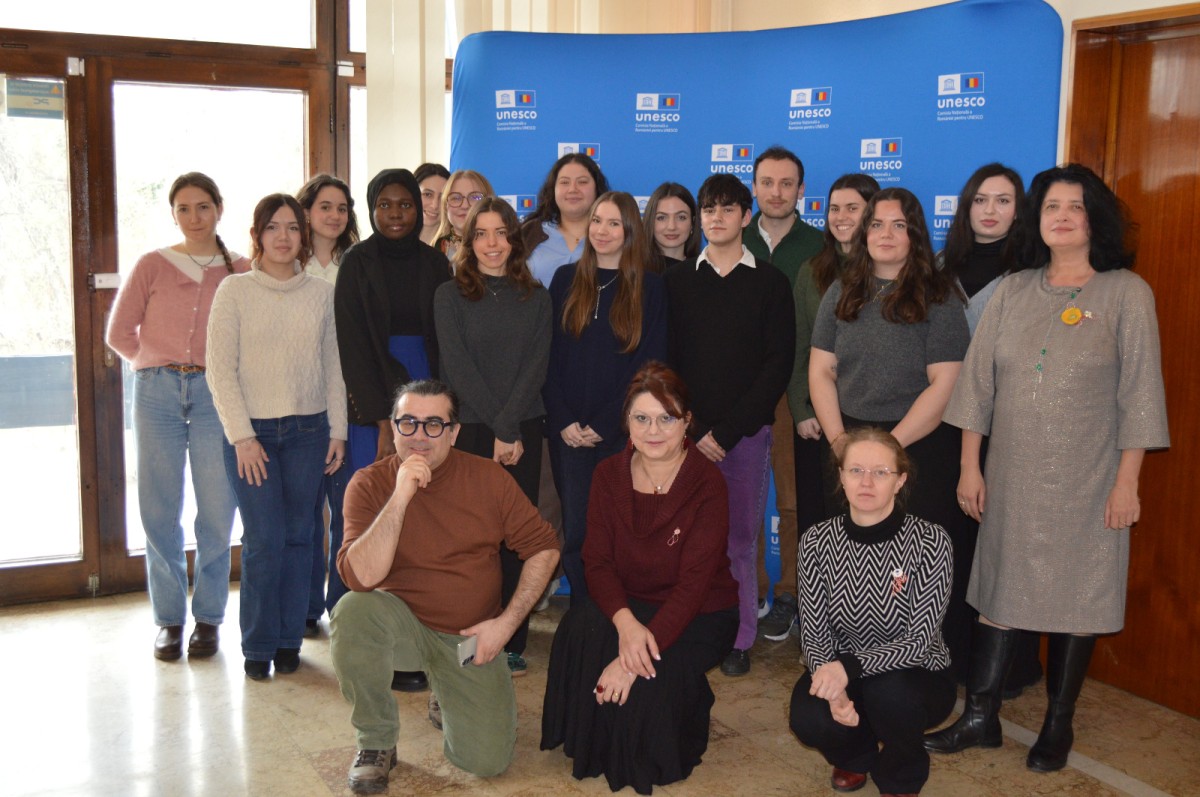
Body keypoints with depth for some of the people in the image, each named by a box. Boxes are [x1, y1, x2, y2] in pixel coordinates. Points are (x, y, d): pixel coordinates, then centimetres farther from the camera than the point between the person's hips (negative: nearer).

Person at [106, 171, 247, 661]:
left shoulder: (242, 271, 5)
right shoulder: (152, 266, 7)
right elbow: (119, 333, 10)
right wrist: (159, 364, 11)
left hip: (216, 393, -1)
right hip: (156, 393, 1)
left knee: (216, 511, -1)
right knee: (158, 510, 3)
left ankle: (208, 616, 13)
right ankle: (169, 618, 14)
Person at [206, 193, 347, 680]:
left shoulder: (322, 294, 7)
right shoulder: (234, 291, 0)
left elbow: (334, 367, 11)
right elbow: (220, 370, -3)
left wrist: (338, 430, 6)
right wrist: (241, 435, -9)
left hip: (308, 430, 2)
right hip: (252, 430, -2)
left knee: (298, 536, 4)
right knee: (263, 540, -6)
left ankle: (289, 640, 16)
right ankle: (257, 646, 9)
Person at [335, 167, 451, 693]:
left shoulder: (434, 263, 11)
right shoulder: (358, 264, 1)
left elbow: (444, 339, 10)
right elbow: (354, 347, -4)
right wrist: (385, 423, -9)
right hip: (375, 412, -3)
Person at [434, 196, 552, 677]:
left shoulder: (535, 298, 10)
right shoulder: (450, 295, 3)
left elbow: (536, 366, 1)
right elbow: (458, 368, -5)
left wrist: (509, 427, -11)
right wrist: (498, 431, -11)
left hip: (523, 431, 2)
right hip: (469, 431, -2)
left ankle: (512, 643, 12)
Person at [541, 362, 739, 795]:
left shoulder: (708, 484, -17)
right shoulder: (609, 475, -3)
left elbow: (694, 582, -22)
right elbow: (598, 561, -6)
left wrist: (632, 658, -31)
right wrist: (625, 621, -29)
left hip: (700, 615, -3)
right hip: (627, 604, 4)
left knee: (645, 684, -31)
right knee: (580, 626, -30)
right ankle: (592, 750, -3)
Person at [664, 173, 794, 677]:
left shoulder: (770, 283, 6)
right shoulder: (677, 280, 10)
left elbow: (779, 363, -1)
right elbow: (664, 359, 7)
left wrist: (727, 429, -8)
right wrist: (693, 430, -5)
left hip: (747, 432, -1)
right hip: (689, 433, 1)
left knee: (740, 539, 2)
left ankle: (739, 639, 13)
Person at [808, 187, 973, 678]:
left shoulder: (938, 297, -4)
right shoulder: (842, 293, 10)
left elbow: (945, 384, -10)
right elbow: (820, 370, 8)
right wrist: (840, 439, -5)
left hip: (919, 449, -4)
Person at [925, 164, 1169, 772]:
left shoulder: (1126, 293, -3)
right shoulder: (1013, 290, 5)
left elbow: (1139, 395, -5)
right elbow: (977, 381, 5)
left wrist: (1127, 483, -8)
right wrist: (969, 466, 2)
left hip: (1086, 482, -2)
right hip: (1012, 476, 3)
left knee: (1076, 598, 6)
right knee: (997, 591, 7)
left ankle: (1058, 726, 23)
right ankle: (980, 717, 19)